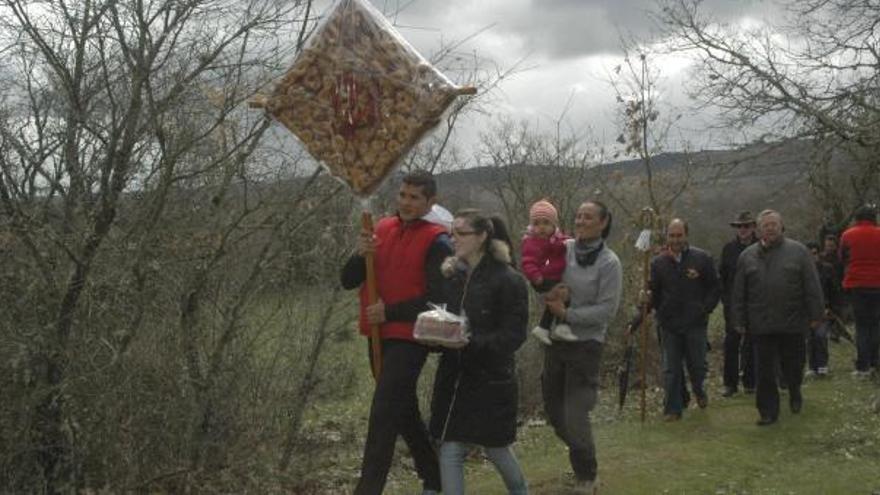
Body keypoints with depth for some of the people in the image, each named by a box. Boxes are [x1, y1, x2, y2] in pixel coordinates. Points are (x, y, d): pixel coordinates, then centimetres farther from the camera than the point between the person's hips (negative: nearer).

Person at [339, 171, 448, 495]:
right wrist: (361, 254, -15)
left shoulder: (437, 242, -11)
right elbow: (348, 281, 5)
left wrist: (390, 312, -17)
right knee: (404, 413, 17)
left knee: (383, 416, -12)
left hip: (409, 338, -7)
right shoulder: (383, 229, 7)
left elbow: (437, 299, -16)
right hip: (379, 335, 7)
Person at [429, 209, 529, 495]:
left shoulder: (508, 280, -11)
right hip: (454, 375, 4)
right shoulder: (453, 276, 6)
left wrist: (472, 341, -27)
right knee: (450, 451, -1)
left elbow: (514, 335, -15)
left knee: (496, 449, 12)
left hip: (491, 379, -4)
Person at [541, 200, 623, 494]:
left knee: (575, 416, -5)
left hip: (586, 345, -5)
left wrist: (567, 314, -18)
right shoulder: (563, 249, -1)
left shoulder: (609, 263, -12)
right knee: (553, 409, 15)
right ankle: (581, 458, 40)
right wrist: (553, 293, -15)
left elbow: (606, 310, -14)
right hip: (555, 340, 5)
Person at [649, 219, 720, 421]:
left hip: (696, 323, -1)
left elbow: (715, 288, 5)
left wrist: (705, 309, -4)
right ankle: (672, 409, 11)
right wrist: (660, 312, -8)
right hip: (669, 325, 1)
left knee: (697, 365, 8)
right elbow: (653, 293, 9)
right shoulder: (658, 263, 4)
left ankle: (699, 391, 39)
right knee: (671, 370, 2)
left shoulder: (702, 258, 0)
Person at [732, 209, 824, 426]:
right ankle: (768, 411, 12)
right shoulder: (747, 256, 7)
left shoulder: (798, 251, 2)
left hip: (793, 324, -1)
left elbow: (812, 286, 1)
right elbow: (739, 293, 9)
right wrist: (740, 321, 6)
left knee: (794, 366, 12)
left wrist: (815, 315, -3)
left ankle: (795, 394, 41)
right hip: (761, 325, 1)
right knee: (764, 372, 2)